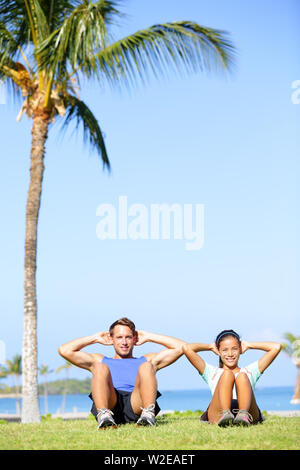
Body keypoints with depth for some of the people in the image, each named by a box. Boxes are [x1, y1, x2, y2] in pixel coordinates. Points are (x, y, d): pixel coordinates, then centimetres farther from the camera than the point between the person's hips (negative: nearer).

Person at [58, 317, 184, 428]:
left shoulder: (148, 360, 38)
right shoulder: (100, 360, 37)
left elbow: (180, 347, 28)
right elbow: (64, 350, 27)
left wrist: (148, 337, 33)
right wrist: (95, 338, 34)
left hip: (136, 406, 0)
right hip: (109, 403, 0)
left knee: (146, 367, -24)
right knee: (100, 368, -25)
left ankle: (148, 414, -47)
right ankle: (104, 415, -49)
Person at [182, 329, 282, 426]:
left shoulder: (250, 371, 36)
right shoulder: (212, 372, 33)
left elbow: (276, 347, 32)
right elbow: (186, 348, 25)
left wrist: (249, 345, 40)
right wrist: (210, 347, 38)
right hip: (217, 416, -1)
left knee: (242, 376, -23)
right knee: (227, 374, -23)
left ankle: (243, 415, -50)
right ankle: (225, 415, -49)